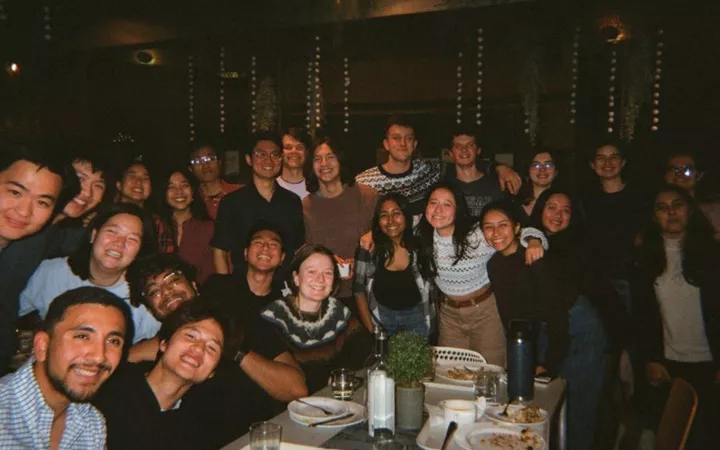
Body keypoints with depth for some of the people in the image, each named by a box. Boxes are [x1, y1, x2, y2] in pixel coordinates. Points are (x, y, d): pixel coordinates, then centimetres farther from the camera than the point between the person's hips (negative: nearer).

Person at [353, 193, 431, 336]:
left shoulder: (419, 245, -15)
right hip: (380, 314, 0)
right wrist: (370, 329, -8)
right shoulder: (368, 247, -14)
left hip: (416, 314, 1)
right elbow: (359, 289, -6)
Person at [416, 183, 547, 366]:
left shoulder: (478, 236, -25)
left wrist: (534, 243, -39)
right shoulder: (423, 237, -11)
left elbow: (525, 232, -22)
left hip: (485, 311, -4)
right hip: (449, 313, 4)